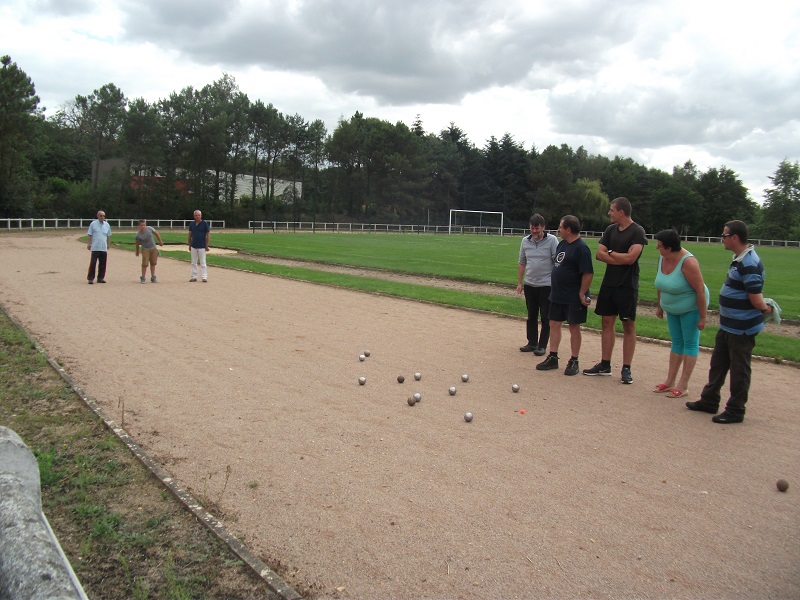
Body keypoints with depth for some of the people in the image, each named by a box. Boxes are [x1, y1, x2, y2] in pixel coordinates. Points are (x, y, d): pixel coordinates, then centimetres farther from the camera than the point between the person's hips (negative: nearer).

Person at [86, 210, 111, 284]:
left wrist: (108, 244, 18)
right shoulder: (93, 224, 0)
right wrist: (89, 244, -3)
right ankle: (91, 278, -1)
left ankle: (100, 278, 16)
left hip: (104, 248, 4)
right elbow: (89, 235, 2)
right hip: (95, 248, -4)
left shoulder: (107, 225, 11)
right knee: (93, 263, -6)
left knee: (103, 264, 6)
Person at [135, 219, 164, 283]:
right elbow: (137, 243, 0)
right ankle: (142, 278, 3)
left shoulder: (149, 228, -10)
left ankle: (153, 278, 20)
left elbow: (156, 233, 6)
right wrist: (137, 252, 12)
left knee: (153, 263, 10)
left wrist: (160, 241, 12)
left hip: (153, 249, 3)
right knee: (145, 264, -10)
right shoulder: (138, 234, -14)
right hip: (145, 249, -3)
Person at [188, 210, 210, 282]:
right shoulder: (191, 224, 8)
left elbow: (208, 235, -4)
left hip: (202, 247, -5)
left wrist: (207, 245, -8)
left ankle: (204, 277, 1)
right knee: (193, 263, 8)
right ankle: (194, 277, 15)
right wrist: (189, 245, 11)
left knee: (203, 263, -2)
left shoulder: (205, 224, -5)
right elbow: (190, 235, 14)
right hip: (193, 246, 5)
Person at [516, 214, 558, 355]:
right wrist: (519, 282, 9)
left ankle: (542, 346, 9)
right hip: (529, 284, 5)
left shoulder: (552, 240, -8)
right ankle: (532, 343, 23)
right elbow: (522, 263, 12)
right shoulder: (525, 241, 5)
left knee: (546, 317, 2)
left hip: (546, 285, -4)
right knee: (531, 316, 12)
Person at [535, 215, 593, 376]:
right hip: (557, 295, 8)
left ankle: (574, 361, 13)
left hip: (573, 298, -8)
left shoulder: (581, 248, -17)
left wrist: (582, 294, -20)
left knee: (574, 327, 3)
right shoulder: (562, 243, 10)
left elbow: (588, 274, -20)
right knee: (554, 324, 10)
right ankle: (553, 358, 19)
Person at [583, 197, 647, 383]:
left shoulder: (637, 232, -9)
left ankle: (626, 368, 7)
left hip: (627, 286, -6)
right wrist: (621, 258, -12)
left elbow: (630, 258, -20)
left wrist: (611, 253, -6)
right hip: (609, 283, 6)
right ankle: (605, 365, 17)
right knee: (607, 322, 9)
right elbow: (599, 254, 1)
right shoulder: (611, 229, 9)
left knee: (628, 325, 1)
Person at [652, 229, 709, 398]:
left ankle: (683, 386, 5)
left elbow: (700, 290, -24)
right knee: (676, 343, 14)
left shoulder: (687, 262, -27)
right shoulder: (662, 258, -6)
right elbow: (661, 284, 9)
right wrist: (660, 305, 15)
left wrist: (702, 317, -22)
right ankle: (670, 381, 22)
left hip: (691, 308, -7)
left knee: (690, 344, 1)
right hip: (672, 309, 7)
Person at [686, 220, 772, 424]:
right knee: (718, 363, 18)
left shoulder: (749, 264, -25)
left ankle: (735, 411, 16)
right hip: (728, 325, 10)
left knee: (739, 370, 3)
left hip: (742, 329, -10)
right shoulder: (739, 259, 8)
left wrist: (765, 309, -7)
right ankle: (709, 401, 31)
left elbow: (756, 299, -26)